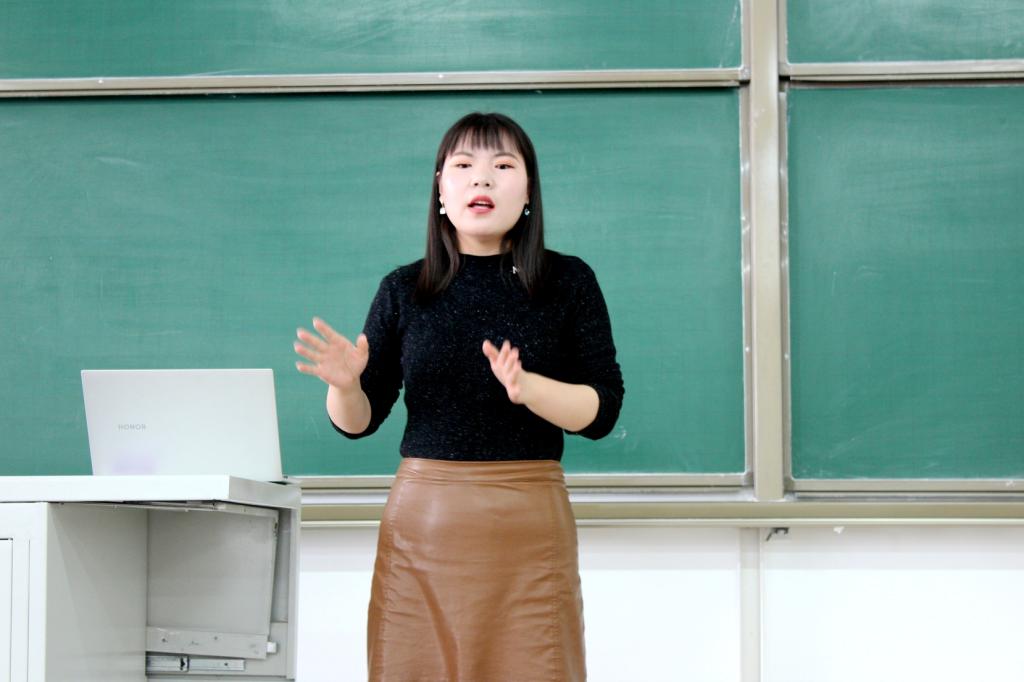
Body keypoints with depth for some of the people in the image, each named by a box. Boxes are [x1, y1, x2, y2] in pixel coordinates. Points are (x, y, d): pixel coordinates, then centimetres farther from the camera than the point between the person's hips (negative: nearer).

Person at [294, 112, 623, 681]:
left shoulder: (568, 282, 2)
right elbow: (359, 422, 9)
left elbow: (602, 412, -2)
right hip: (423, 520, 1)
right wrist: (345, 384, -14)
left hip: (530, 526, -1)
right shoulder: (404, 290, 6)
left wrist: (526, 386, -20)